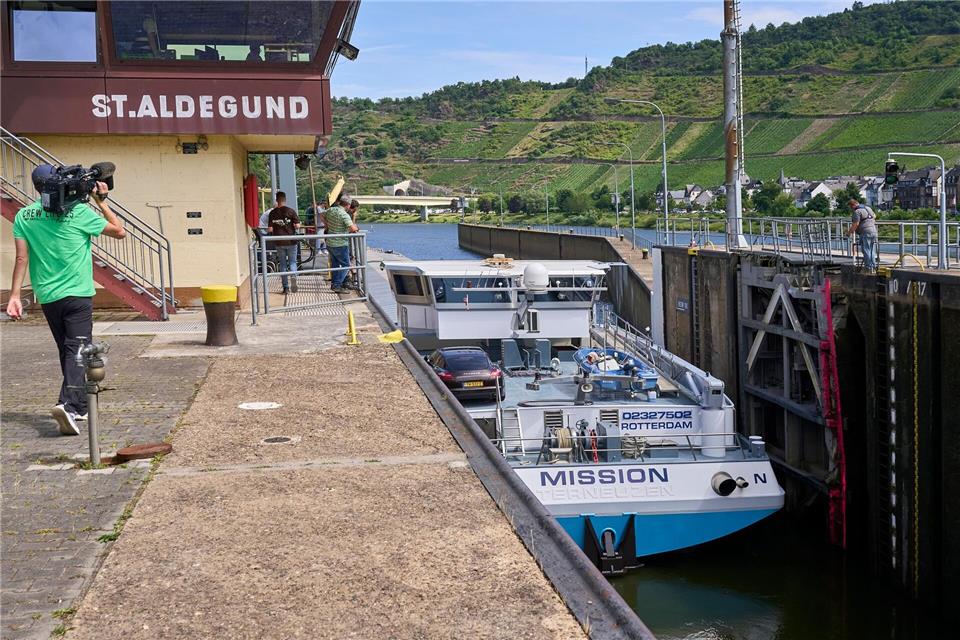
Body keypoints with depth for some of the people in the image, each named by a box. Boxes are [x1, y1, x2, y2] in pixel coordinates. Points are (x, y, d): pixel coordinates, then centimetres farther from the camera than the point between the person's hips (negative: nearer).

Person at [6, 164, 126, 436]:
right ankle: (67, 403, -27)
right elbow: (120, 232, 2)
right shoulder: (79, 211, -7)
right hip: (77, 294, -4)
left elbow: (22, 258, 0)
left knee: (66, 351, 17)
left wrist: (15, 296, 1)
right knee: (77, 350, -7)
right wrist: (101, 202, 6)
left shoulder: (24, 216, 3)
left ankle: (80, 406, 24)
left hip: (47, 298, 4)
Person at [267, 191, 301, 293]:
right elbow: (297, 226, -11)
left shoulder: (272, 213, -3)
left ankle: (286, 287, 11)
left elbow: (270, 229, -5)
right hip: (291, 241, -1)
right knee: (292, 262, 11)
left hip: (279, 242, 1)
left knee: (282, 264, 10)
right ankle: (293, 277, -19)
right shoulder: (290, 211, -7)